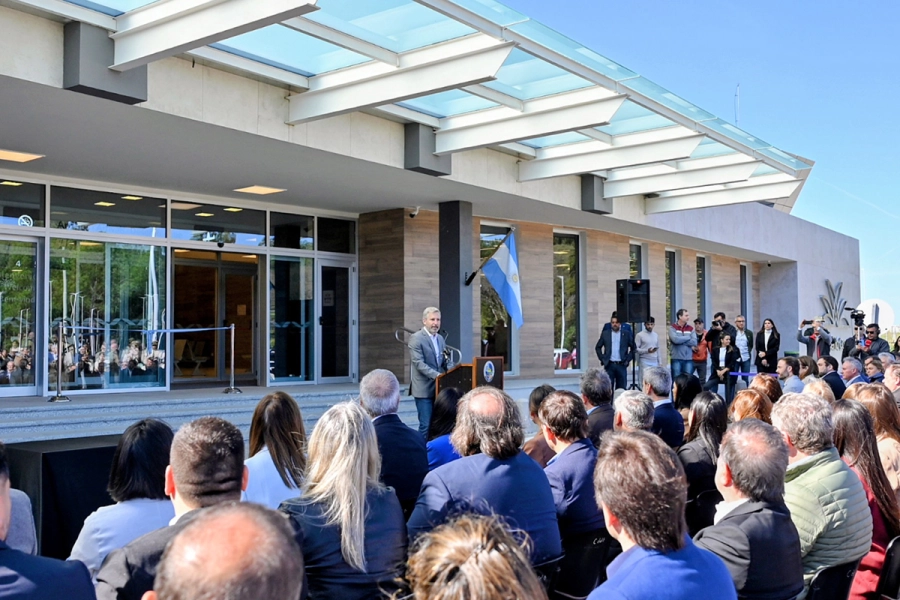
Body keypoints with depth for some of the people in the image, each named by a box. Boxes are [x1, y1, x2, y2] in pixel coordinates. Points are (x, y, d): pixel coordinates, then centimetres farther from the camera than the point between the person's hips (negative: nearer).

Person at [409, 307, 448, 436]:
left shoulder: (440, 339, 16)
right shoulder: (416, 338, -7)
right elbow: (419, 363, -16)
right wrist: (436, 375, -27)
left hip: (439, 388, 7)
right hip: (424, 389, -7)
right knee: (426, 426, -6)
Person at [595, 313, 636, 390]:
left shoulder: (627, 334, 5)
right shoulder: (605, 333, 7)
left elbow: (633, 348, 9)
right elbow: (598, 347, 14)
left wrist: (628, 359, 0)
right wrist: (602, 359, 5)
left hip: (621, 365, 0)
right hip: (609, 365, 0)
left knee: (621, 389, 2)